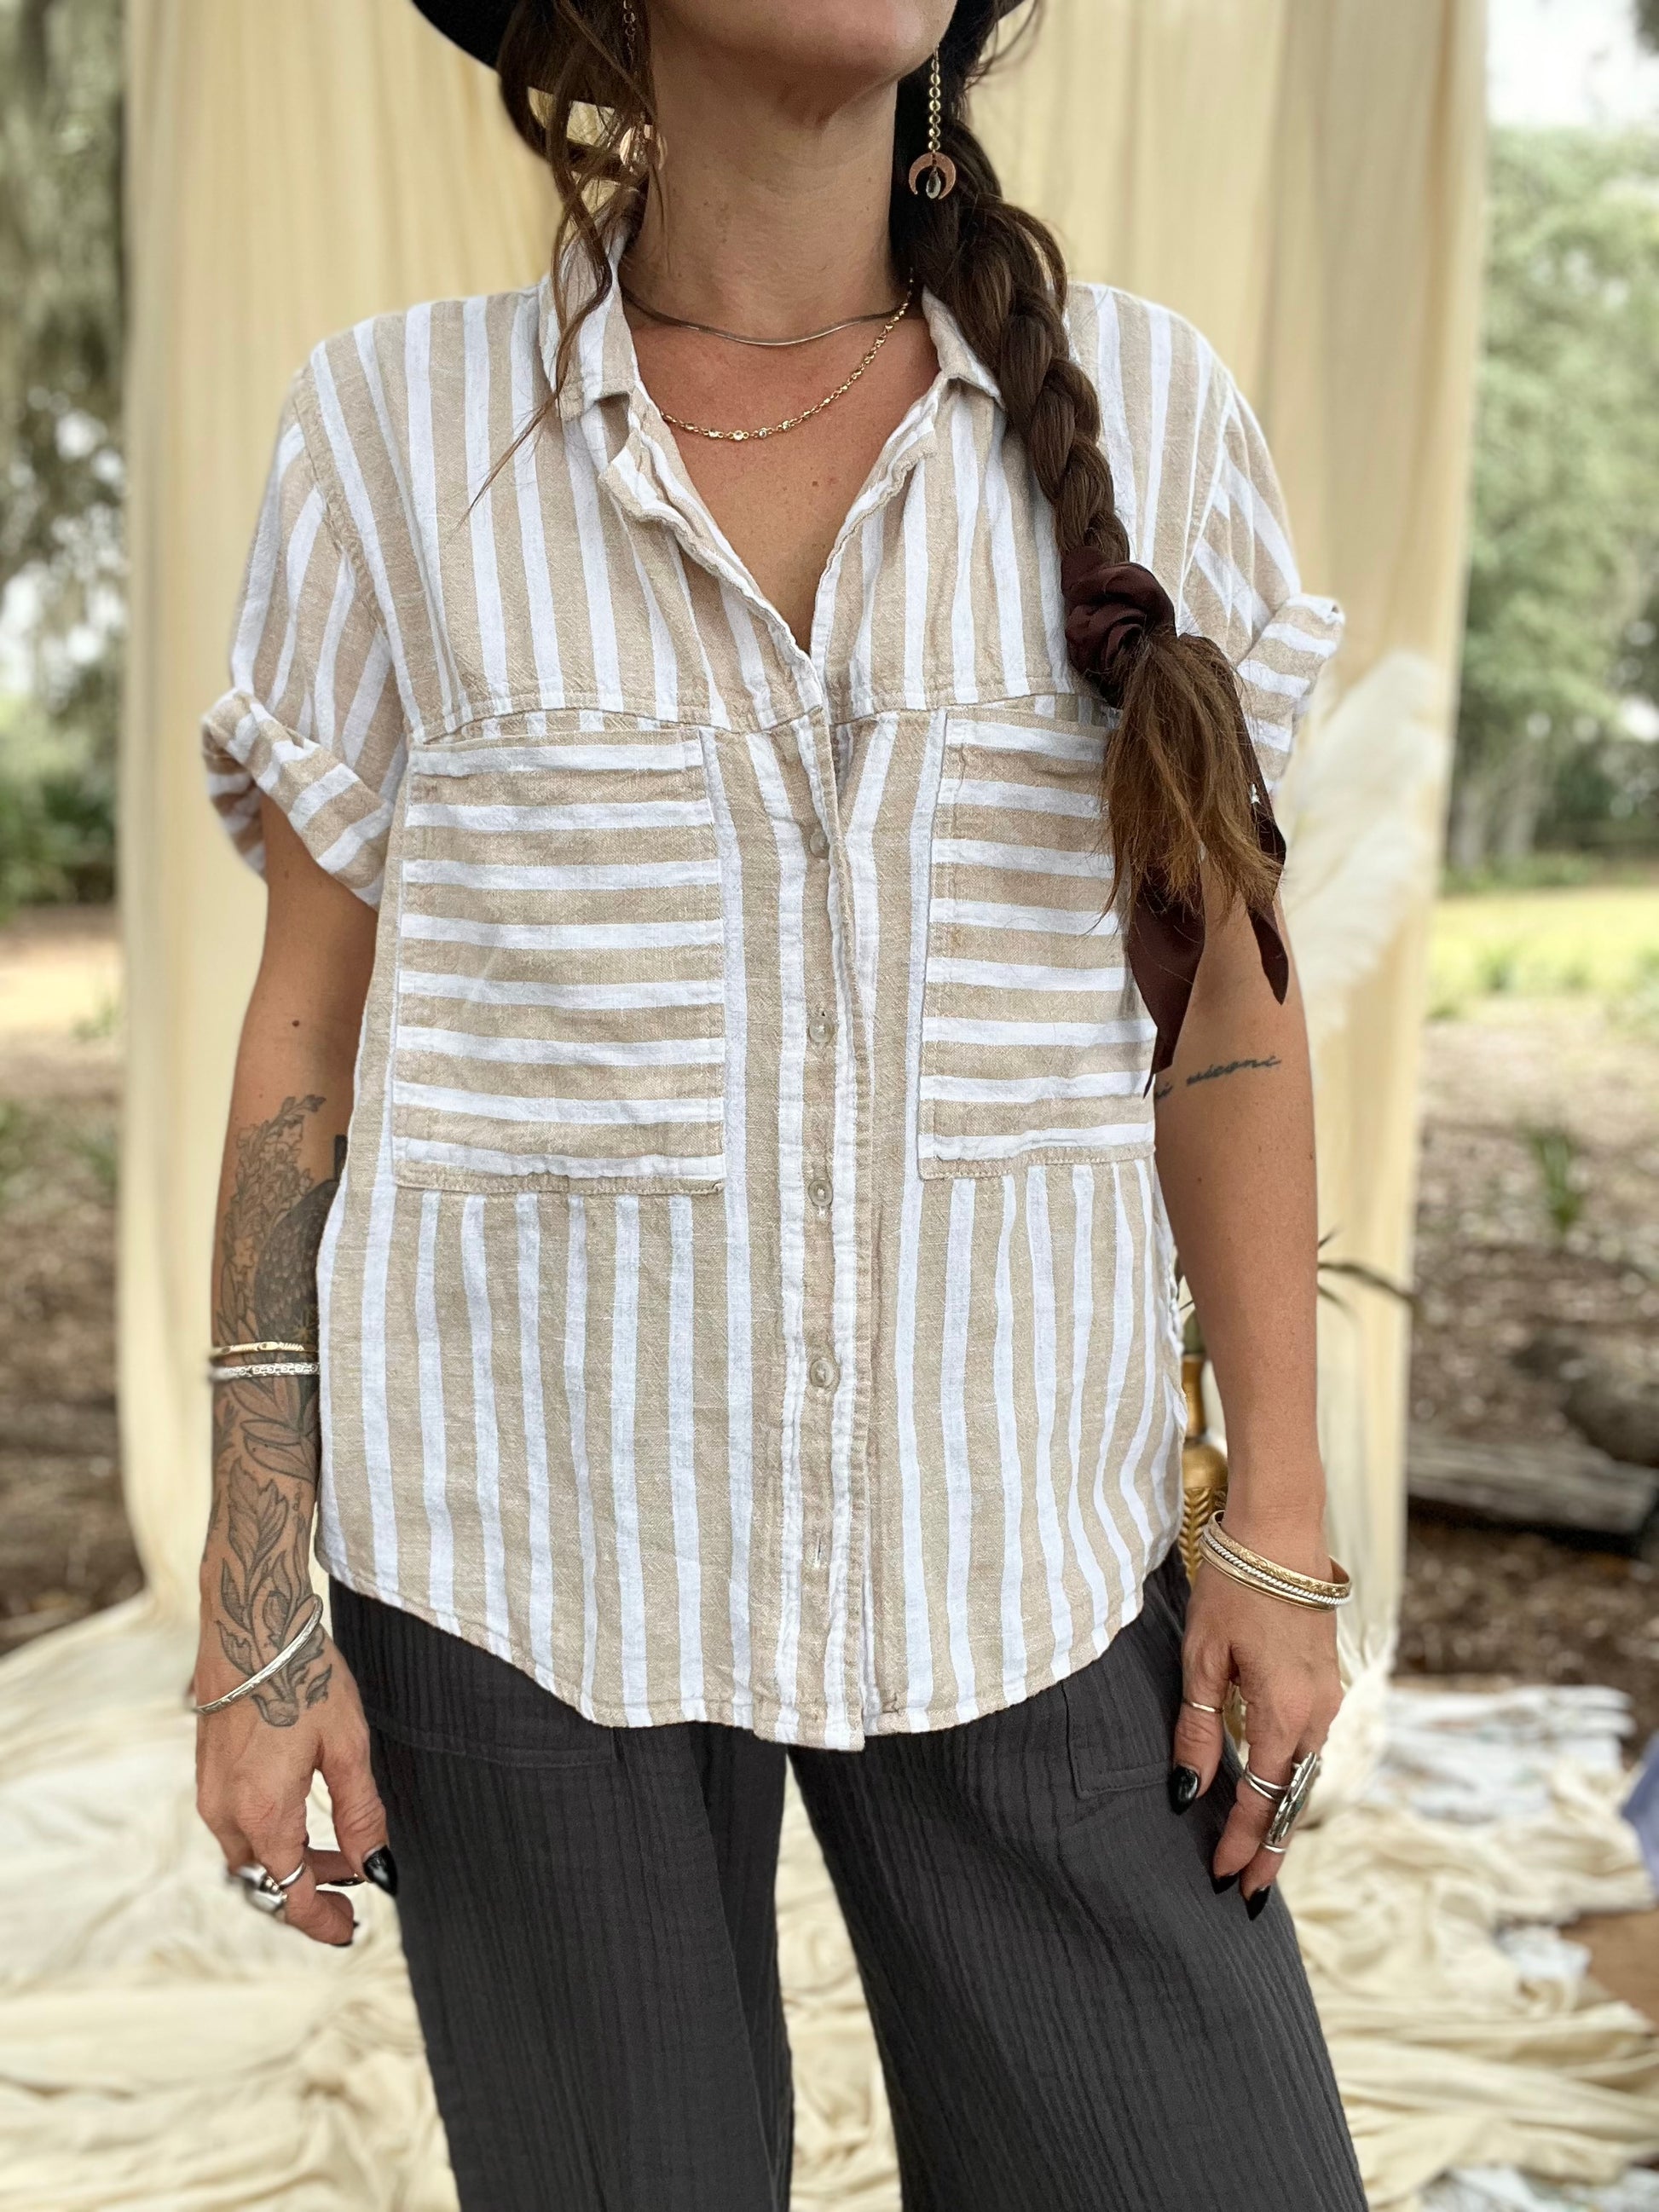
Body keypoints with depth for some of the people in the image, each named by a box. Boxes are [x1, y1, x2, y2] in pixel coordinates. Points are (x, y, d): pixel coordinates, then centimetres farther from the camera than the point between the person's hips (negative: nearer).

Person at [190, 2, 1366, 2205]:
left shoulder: (1134, 409, -1)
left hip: (1005, 1530, 2)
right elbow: (307, 1032, -1)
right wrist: (252, 1614, -3)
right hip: (539, 1530, -1)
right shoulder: (400, 433, -4)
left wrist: (1281, 1522, 0)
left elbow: (1223, 990, 3)